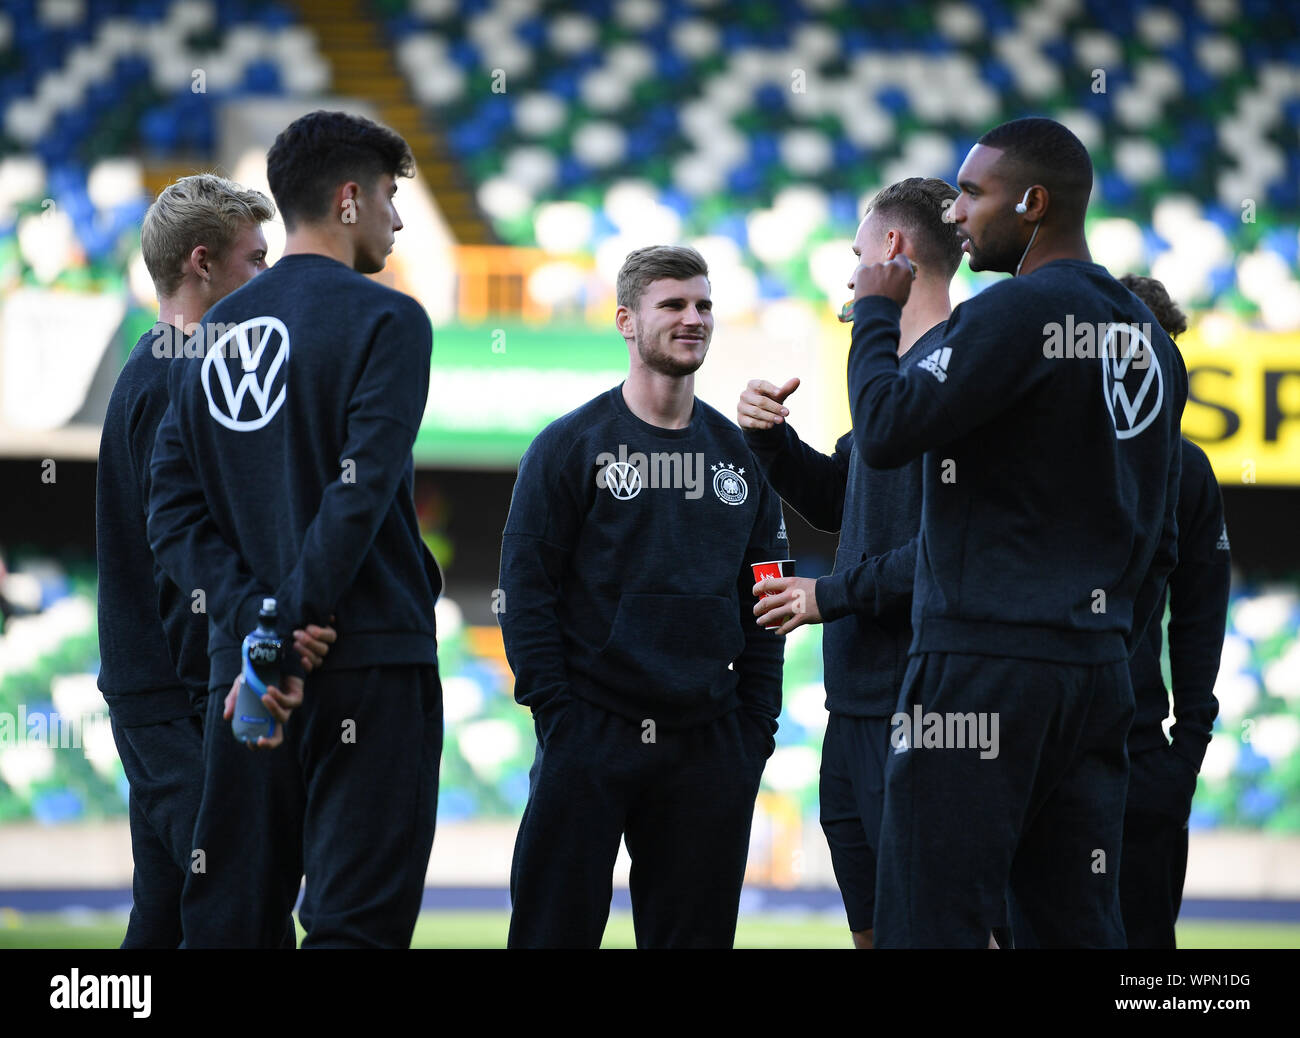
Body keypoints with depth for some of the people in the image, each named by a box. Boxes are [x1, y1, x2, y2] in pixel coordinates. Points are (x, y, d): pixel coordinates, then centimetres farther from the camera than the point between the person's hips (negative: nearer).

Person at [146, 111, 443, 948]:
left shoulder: (213, 336, 14)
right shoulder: (384, 320, -5)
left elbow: (174, 516, 6)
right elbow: (362, 493, -16)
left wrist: (256, 620, -4)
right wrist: (293, 629, -13)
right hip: (372, 659, -6)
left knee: (228, 919, 7)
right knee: (356, 919, -8)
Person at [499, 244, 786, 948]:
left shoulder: (740, 454, 13)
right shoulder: (572, 445, 0)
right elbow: (525, 590, -3)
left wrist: (756, 726, 5)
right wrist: (556, 713, -11)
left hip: (709, 745, 4)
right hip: (591, 733, -4)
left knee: (694, 932, 5)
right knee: (556, 927, -5)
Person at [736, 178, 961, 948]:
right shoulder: (898, 366, 18)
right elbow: (837, 501, 29)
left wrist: (833, 596, -14)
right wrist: (771, 439, 11)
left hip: (919, 703, -10)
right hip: (860, 703, 10)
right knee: (872, 921, 13)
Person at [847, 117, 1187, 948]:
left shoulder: (1018, 311, -10)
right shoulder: (1146, 336, 17)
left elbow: (887, 430, -15)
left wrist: (876, 312, 0)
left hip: (985, 671, -8)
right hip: (1098, 672, 8)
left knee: (932, 926, -9)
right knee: (1076, 926, 7)